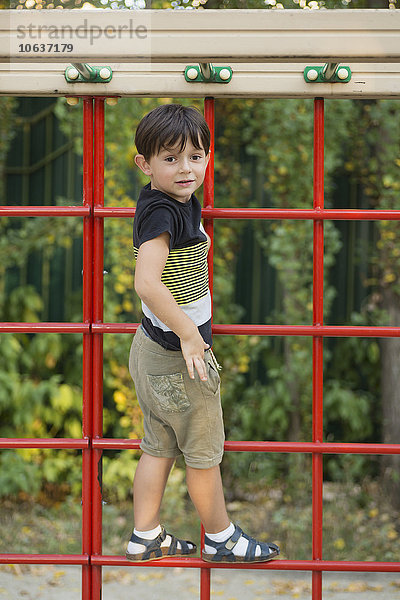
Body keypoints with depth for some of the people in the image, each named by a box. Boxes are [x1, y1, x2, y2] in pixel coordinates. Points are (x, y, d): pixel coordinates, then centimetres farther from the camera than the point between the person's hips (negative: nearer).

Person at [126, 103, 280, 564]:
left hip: (154, 348, 9)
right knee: (203, 450, 8)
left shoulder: (182, 203, 6)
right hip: (177, 354, -9)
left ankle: (145, 538, 28)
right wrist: (188, 334, -26)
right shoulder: (161, 212, -24)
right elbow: (147, 283, -35)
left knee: (159, 447, 18)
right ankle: (220, 538, 24)